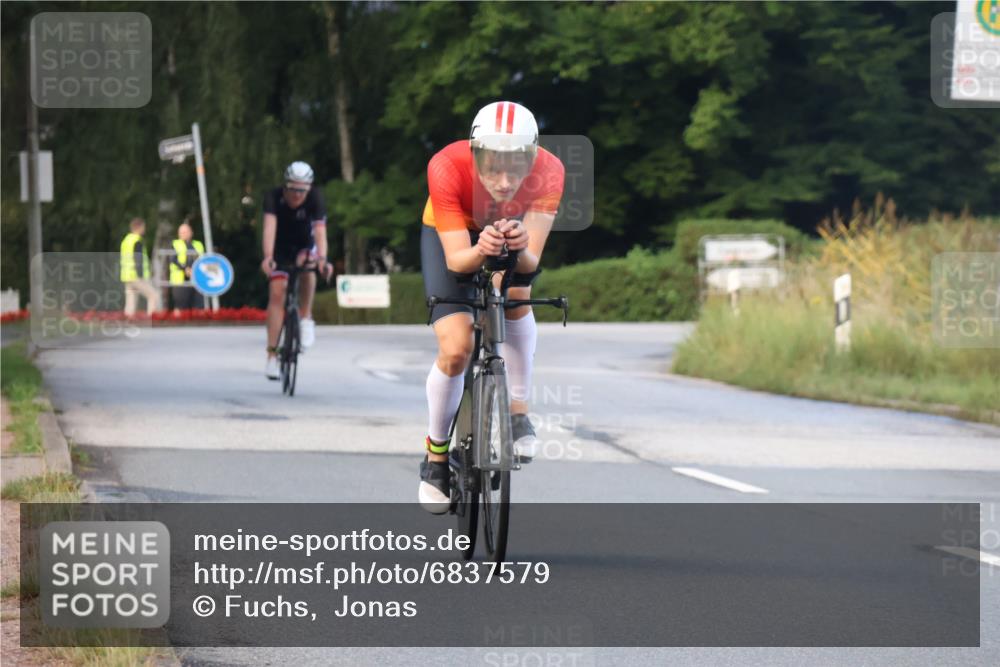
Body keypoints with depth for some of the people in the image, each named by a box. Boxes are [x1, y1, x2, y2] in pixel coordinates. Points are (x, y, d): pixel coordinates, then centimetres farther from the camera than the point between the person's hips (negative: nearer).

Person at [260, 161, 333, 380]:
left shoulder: (315, 198, -26)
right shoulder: (274, 197, -26)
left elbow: (320, 230, -37)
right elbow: (269, 227, -40)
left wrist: (322, 259, -55)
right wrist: (268, 257, -56)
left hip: (304, 246, 0)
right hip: (280, 249, 0)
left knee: (306, 264, -34)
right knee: (276, 294, -12)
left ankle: (306, 319, -16)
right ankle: (272, 355, -10)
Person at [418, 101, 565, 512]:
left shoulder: (548, 172, -36)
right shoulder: (447, 168, -40)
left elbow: (531, 262, -37)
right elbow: (455, 260, -39)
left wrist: (518, 247, -59)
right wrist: (481, 251, -60)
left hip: (513, 233, 3)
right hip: (449, 235, -3)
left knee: (516, 294, -25)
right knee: (456, 348, -15)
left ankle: (517, 413, -8)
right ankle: (436, 457, 5)